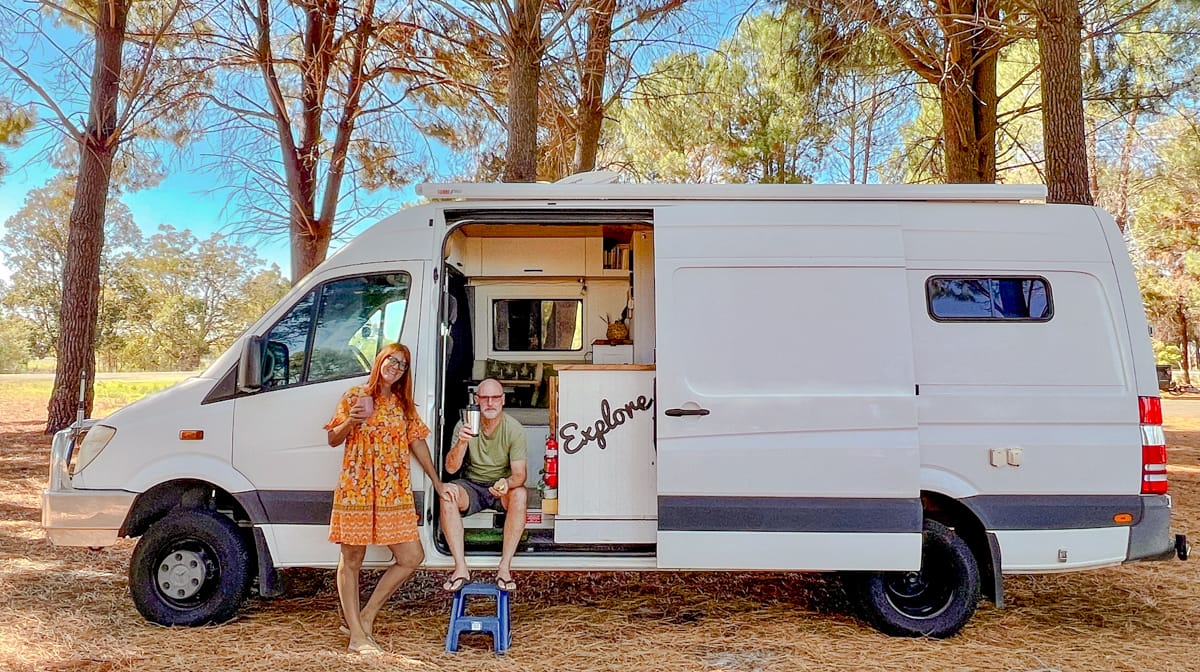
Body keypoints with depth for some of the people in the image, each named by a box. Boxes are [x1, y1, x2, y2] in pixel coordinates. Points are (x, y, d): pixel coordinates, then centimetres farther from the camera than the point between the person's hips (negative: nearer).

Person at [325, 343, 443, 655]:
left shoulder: (404, 405, 13)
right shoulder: (355, 396, 2)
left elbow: (417, 443, 14)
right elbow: (333, 439, 5)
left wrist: (437, 482, 13)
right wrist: (350, 422, -16)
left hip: (395, 494, 4)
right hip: (356, 489, -4)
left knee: (412, 558, 0)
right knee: (351, 561, 3)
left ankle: (365, 617, 14)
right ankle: (357, 635, 11)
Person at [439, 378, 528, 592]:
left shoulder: (514, 429, -12)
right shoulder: (465, 425, -8)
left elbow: (519, 474, -16)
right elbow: (451, 468, -15)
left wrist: (508, 483, -39)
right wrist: (462, 443, -34)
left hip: (502, 487, -1)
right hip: (471, 486, 1)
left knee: (519, 494, -34)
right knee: (446, 493, -31)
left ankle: (504, 567, -25)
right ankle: (461, 567, -25)